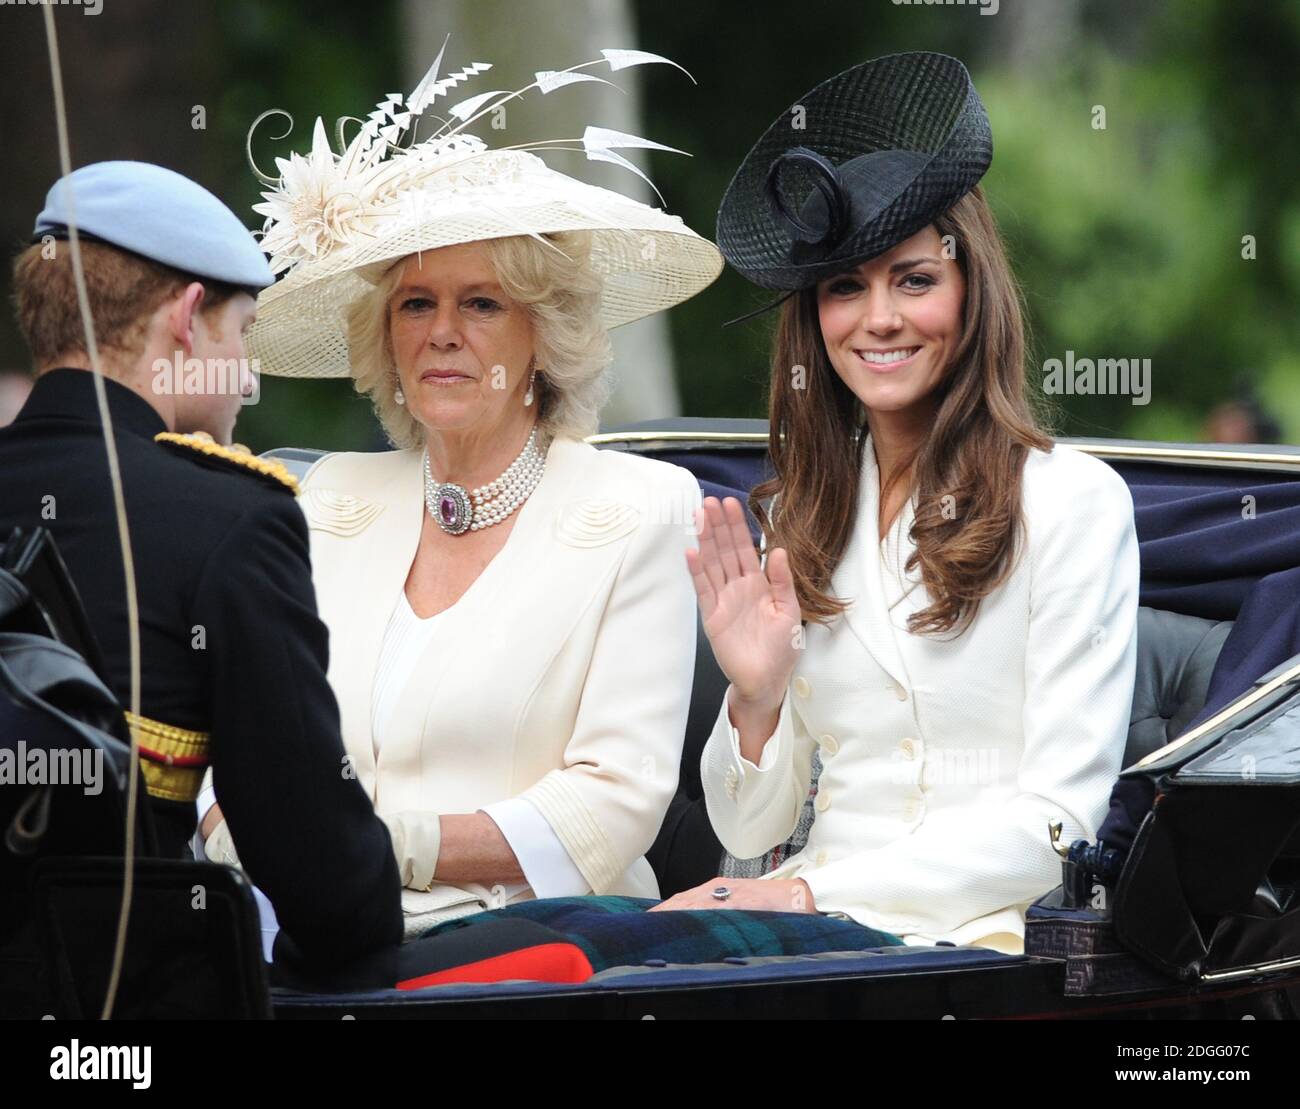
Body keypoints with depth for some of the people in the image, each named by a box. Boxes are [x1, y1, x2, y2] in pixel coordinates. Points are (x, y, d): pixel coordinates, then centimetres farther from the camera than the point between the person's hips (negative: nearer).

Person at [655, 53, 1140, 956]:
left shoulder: (1073, 501, -1)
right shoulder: (801, 519, 15)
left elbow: (1059, 820, -7)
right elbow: (750, 831, 15)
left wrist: (812, 894, -14)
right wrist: (756, 696, -5)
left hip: (984, 940, -5)